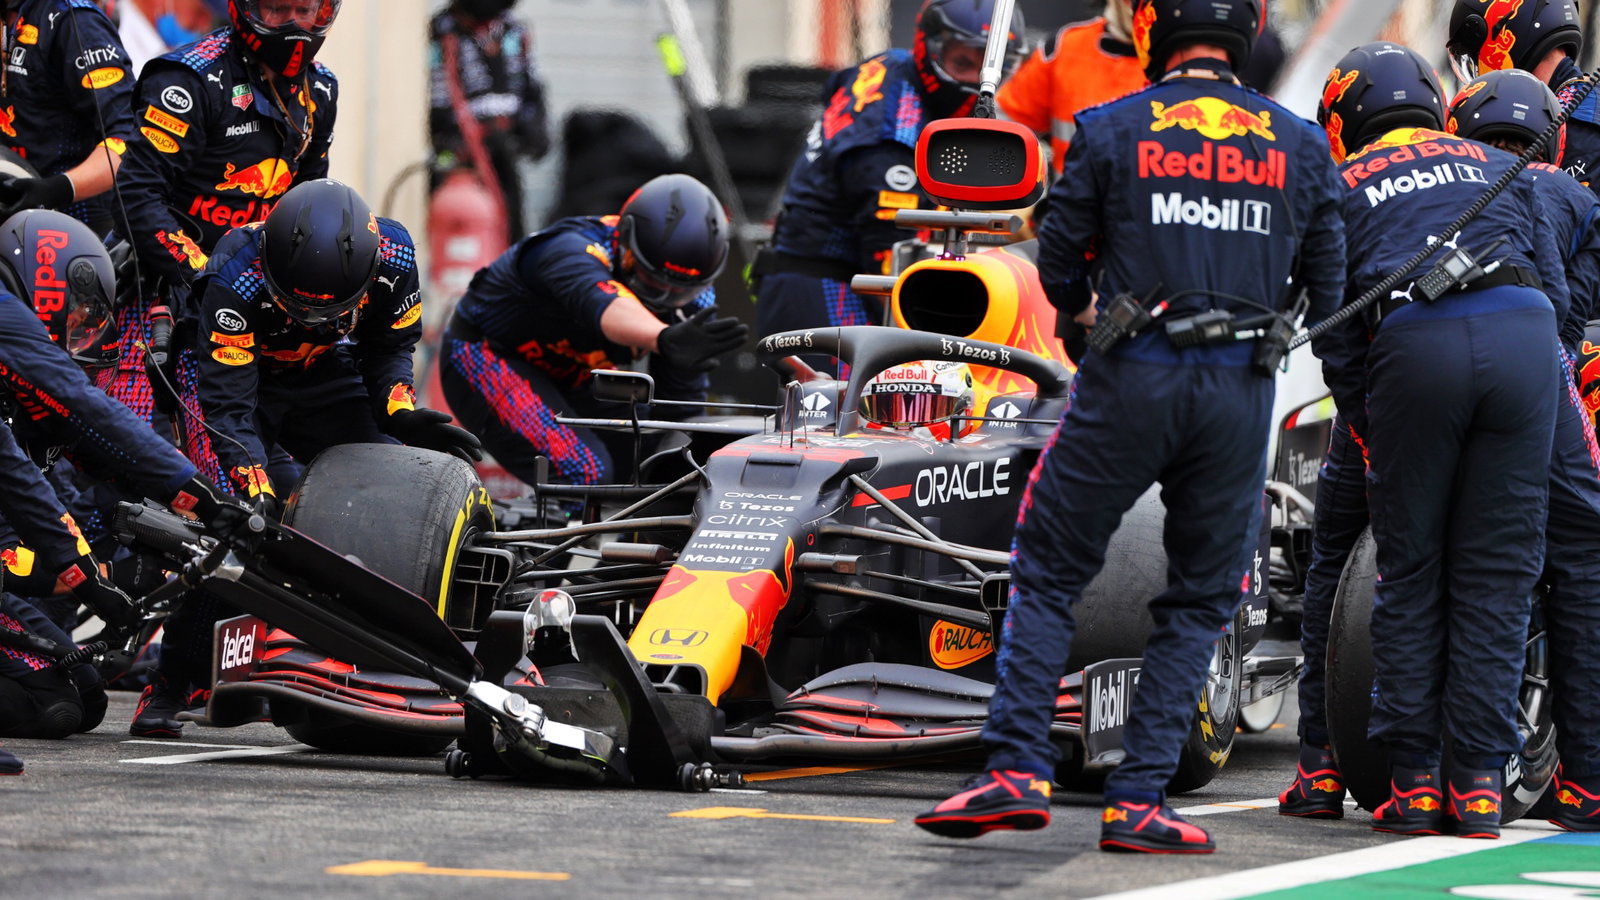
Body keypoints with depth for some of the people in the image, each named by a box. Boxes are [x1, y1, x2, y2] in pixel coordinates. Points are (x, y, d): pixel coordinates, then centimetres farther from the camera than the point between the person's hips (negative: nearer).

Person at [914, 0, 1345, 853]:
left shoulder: (1109, 130, 0)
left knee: (1046, 573, 9)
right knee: (1199, 601, 10)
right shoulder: (1300, 145, 7)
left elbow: (1058, 264, 5)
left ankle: (1016, 771, -2)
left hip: (1130, 381, -2)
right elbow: (1328, 285, 12)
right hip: (1242, 390, 2)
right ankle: (1138, 801, 3)